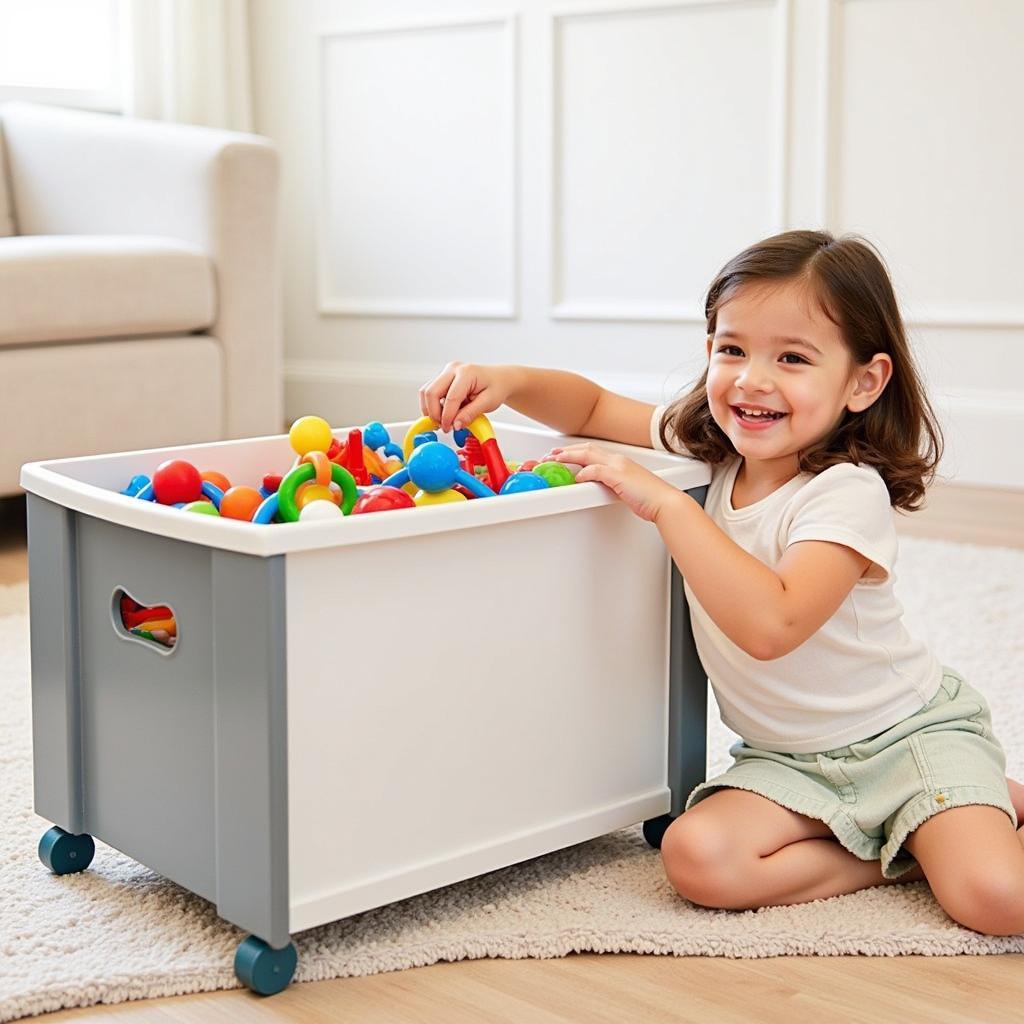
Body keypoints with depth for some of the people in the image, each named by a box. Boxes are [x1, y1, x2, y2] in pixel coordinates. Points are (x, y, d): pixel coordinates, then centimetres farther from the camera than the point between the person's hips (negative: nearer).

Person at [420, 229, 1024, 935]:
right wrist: (507, 382, -9)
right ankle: (898, 848, -1)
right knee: (695, 858, -22)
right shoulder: (712, 447, -3)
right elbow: (595, 407, 11)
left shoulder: (847, 493, -24)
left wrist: (664, 502, -36)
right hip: (790, 758, 6)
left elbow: (770, 625, -39)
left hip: (912, 731, -6)